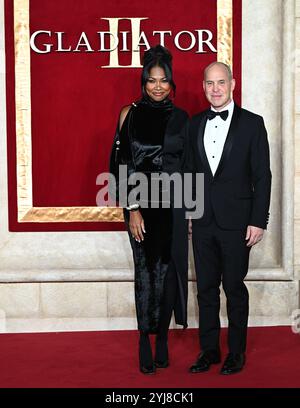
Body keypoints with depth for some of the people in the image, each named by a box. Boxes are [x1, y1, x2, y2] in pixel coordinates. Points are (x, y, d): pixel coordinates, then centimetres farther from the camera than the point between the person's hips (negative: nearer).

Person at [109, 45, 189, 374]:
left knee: (168, 270, 5)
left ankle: (162, 339, 17)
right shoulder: (130, 114, 0)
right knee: (145, 270, 0)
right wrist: (132, 208, -13)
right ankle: (145, 344, 10)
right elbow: (122, 164, -6)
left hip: (173, 204, 3)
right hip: (141, 202, -2)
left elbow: (187, 164, 12)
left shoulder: (180, 117, 9)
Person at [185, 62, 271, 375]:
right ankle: (209, 349, 23)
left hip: (236, 222, -4)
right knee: (206, 288, 10)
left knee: (234, 288, 6)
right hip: (202, 221, 4)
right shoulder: (195, 124, 9)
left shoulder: (252, 123, -3)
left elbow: (262, 176, -5)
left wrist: (258, 221, -9)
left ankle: (236, 352, 20)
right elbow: (190, 170, 12)